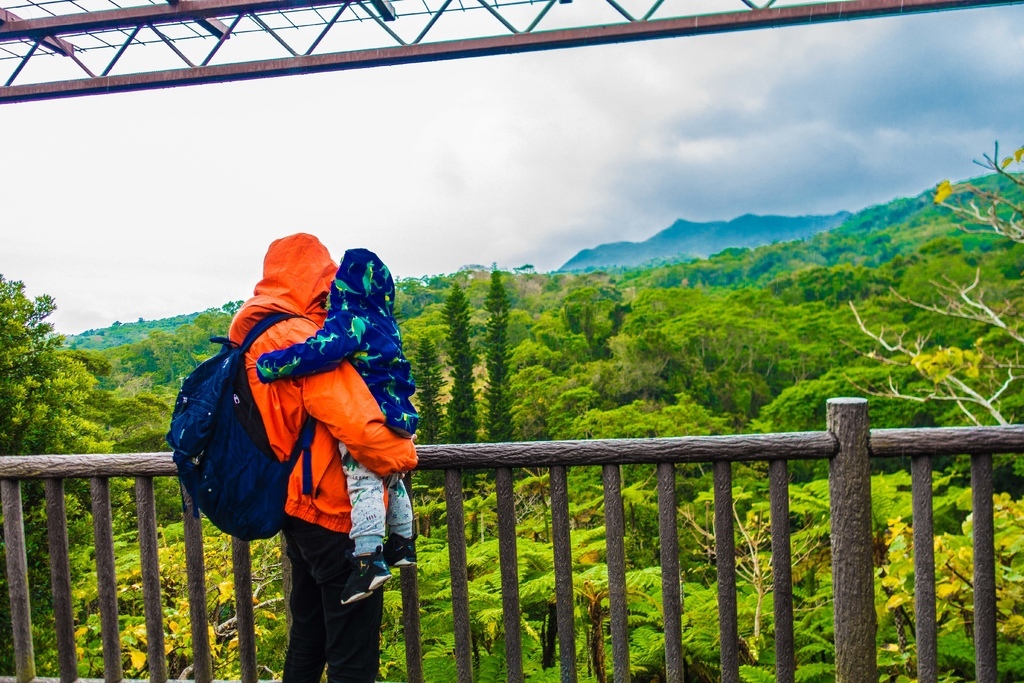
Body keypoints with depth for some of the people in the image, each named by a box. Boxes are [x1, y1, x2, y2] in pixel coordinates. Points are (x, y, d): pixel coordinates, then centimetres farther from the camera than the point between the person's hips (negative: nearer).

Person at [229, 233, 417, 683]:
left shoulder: (255, 336, 8)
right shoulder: (301, 340, -21)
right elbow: (354, 421, -27)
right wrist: (401, 456, -11)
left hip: (298, 505, 10)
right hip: (334, 511, -10)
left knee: (308, 631, 24)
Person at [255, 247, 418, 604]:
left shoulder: (350, 321, -13)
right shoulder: (385, 322, 14)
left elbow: (320, 351, -27)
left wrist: (269, 365, -20)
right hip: (397, 416, 9)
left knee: (363, 483, -11)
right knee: (392, 481, 20)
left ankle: (369, 558, -16)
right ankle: (403, 545, 31)